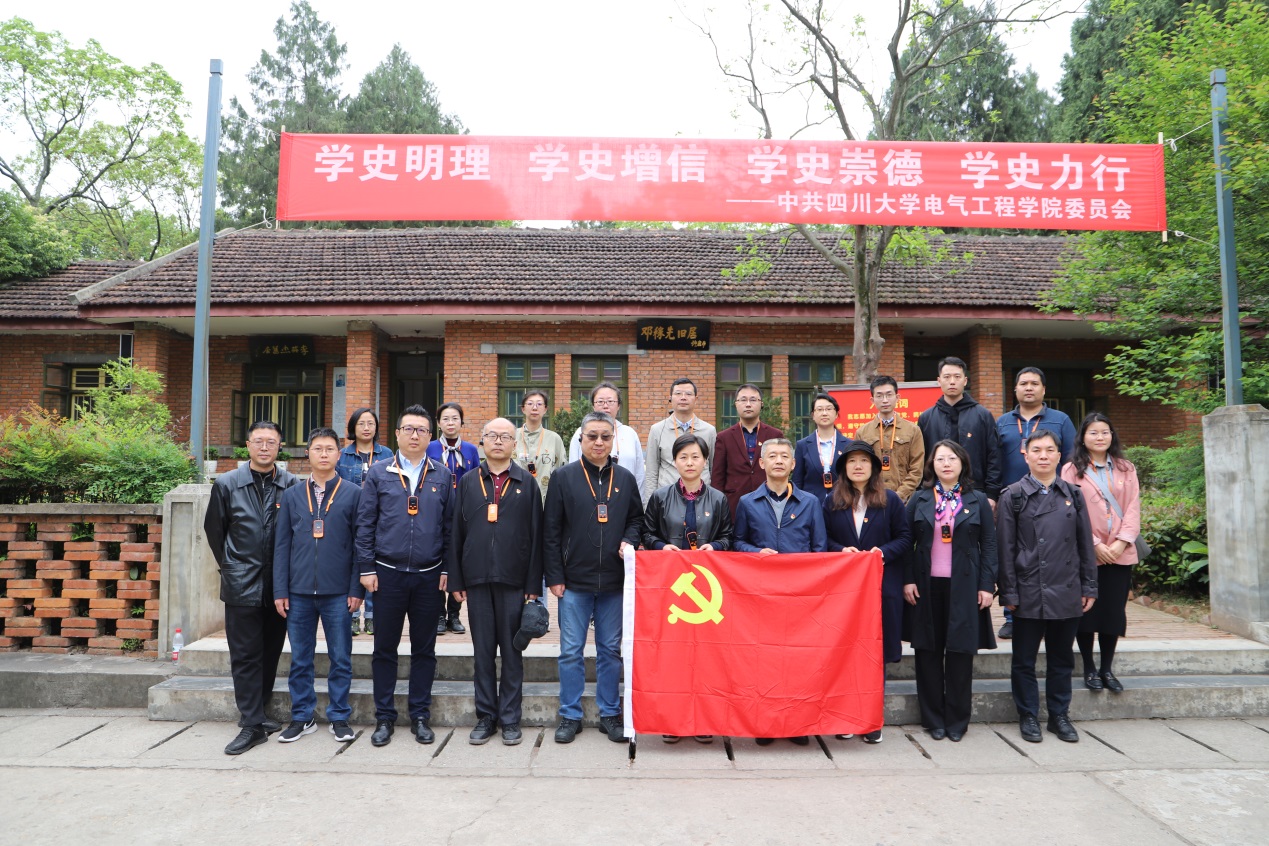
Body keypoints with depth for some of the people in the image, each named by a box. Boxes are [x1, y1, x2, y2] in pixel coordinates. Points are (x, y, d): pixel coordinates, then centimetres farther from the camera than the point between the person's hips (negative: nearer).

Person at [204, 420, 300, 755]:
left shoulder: (292, 485, -1)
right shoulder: (227, 485, 1)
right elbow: (213, 529, 12)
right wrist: (229, 565, 12)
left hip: (279, 584, 1)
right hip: (242, 585, -1)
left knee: (270, 652, 11)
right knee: (245, 655, 0)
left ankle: (255, 713, 27)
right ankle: (252, 724, 5)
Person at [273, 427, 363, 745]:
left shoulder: (353, 493, 1)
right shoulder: (292, 495, 8)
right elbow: (282, 545, 8)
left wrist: (356, 588, -5)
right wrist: (280, 591, 2)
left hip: (338, 592, -2)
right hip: (299, 591, 2)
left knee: (341, 658, 5)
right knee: (300, 659, 10)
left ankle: (339, 718, 18)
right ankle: (302, 717, 23)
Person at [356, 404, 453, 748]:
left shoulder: (442, 476, 4)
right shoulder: (378, 473, 2)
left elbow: (450, 525, 5)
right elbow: (365, 524, 1)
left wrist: (447, 569, 1)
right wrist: (367, 568, -4)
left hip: (429, 576, 1)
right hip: (388, 574, -1)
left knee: (424, 649, 9)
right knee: (385, 648, 7)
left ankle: (420, 716, 21)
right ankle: (385, 717, 20)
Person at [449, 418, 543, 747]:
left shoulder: (526, 483, 4)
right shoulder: (468, 482, 9)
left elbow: (535, 534, 1)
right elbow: (457, 532, 9)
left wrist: (533, 583, -4)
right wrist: (456, 579, 3)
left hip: (513, 580, -2)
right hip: (477, 578, 2)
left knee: (512, 651, 5)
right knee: (482, 651, 8)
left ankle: (510, 719, 16)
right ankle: (486, 716, 19)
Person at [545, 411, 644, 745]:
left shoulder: (625, 478, 6)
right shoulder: (564, 477, -1)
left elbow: (637, 519, 16)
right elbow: (551, 530, -1)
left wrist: (629, 541, -6)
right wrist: (554, 576, -5)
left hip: (614, 581, 2)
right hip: (574, 580, -2)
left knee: (611, 650, 10)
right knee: (571, 651, 5)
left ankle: (610, 714, 22)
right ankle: (570, 715, 17)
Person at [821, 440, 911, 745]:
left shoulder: (890, 500, 5)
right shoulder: (831, 501, 8)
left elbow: (905, 538, 3)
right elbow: (823, 539, 7)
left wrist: (884, 552, -13)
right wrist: (841, 550, -11)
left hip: (882, 585, -1)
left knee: (877, 651, 2)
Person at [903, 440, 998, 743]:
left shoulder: (977, 501, 5)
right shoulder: (919, 500, 5)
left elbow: (989, 545, 4)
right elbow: (906, 542, 4)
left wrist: (987, 585, -3)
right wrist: (908, 580, -4)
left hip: (964, 588, 0)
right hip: (926, 586, 1)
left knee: (960, 652, 3)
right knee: (928, 652, 4)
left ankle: (957, 721, 16)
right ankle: (933, 719, 16)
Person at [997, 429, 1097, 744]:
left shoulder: (1073, 495, 8)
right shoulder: (1013, 496, -1)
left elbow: (1085, 544, 10)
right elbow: (1005, 548, -3)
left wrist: (1089, 587, 6)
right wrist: (1008, 593, -6)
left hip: (1066, 593, 3)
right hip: (1029, 594, -2)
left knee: (1062, 658, 13)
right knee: (1024, 659, 6)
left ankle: (1060, 716, 26)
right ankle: (1028, 717, 19)